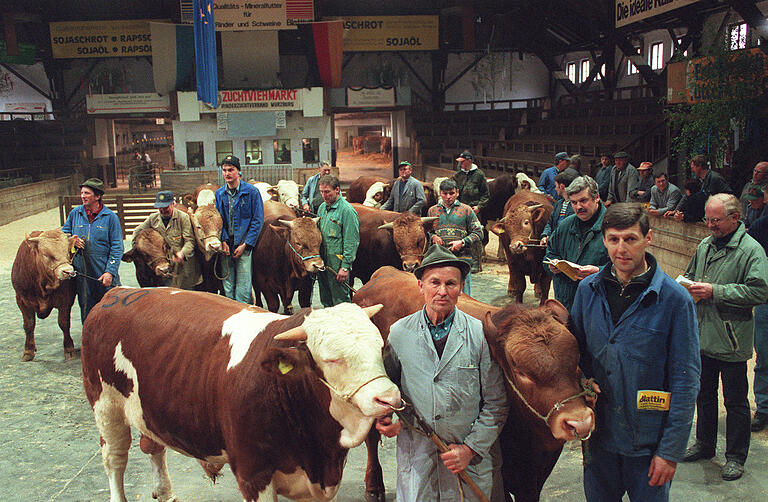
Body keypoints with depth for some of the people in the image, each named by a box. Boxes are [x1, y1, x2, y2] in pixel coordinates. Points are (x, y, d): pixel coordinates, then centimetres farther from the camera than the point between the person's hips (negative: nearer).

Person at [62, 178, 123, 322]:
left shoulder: (110, 217, -4)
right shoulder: (75, 213, 7)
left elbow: (117, 247, -6)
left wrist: (110, 272, -13)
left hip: (104, 274, -3)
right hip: (81, 273, 3)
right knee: (86, 309, 12)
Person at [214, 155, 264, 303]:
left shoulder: (252, 192, -3)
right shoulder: (219, 194, 10)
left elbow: (258, 220, -5)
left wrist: (245, 244, -10)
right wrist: (223, 241, -4)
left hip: (244, 246, -4)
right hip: (226, 246, 4)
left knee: (243, 290, -4)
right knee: (227, 287, 7)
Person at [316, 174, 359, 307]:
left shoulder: (347, 210, -12)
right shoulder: (322, 208, 13)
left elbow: (352, 242, -15)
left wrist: (345, 267, -18)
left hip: (337, 265, -8)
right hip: (321, 263, 8)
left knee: (340, 302, 0)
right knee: (325, 301, 16)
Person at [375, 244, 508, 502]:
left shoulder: (480, 334, -6)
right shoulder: (399, 333, -2)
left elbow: (496, 403, -3)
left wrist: (471, 448, -8)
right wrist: (386, 418, -8)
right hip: (414, 456, 1)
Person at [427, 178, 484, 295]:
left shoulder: (466, 210, 6)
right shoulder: (432, 211, 13)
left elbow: (478, 233, 4)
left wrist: (462, 242, -9)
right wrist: (433, 237, -1)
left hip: (462, 259, -2)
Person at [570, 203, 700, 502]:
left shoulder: (675, 299, -14)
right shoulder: (589, 289, -2)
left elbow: (685, 381, -12)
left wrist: (671, 450, -12)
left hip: (648, 442, -3)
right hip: (597, 434, 3)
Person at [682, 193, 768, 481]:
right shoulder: (704, 246, 10)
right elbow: (689, 275, 24)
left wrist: (714, 291, -22)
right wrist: (688, 287, 1)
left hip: (732, 341, -6)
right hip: (702, 336, 6)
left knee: (735, 402, 6)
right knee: (704, 394, 18)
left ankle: (735, 456, 20)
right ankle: (705, 444, 35)